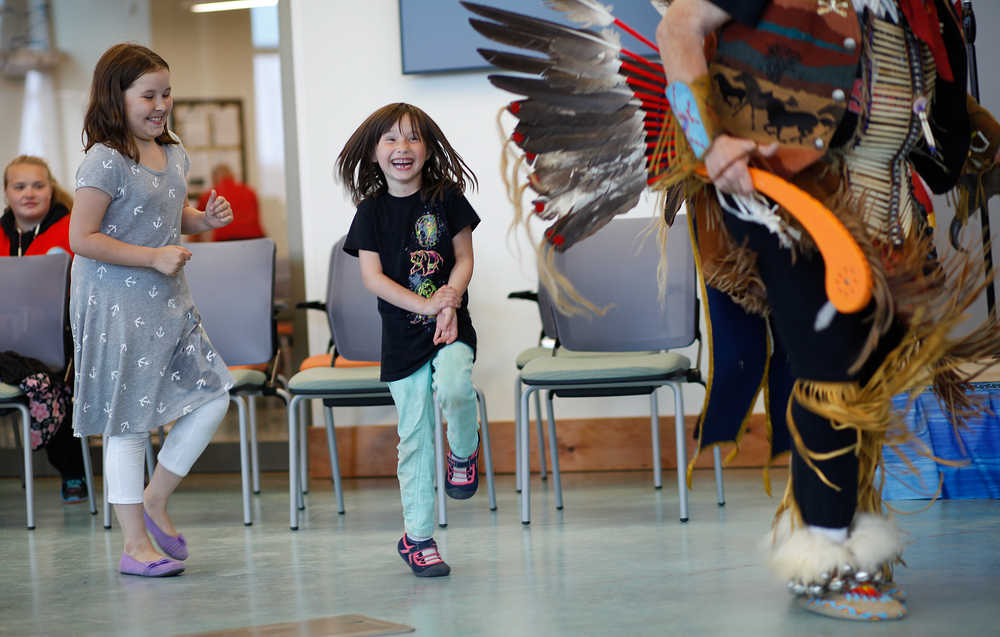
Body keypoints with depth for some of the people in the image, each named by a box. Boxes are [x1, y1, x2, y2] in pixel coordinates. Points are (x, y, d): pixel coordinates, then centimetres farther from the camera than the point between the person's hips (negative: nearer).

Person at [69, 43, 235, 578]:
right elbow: (82, 238, -19)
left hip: (169, 300, 8)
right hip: (116, 305, -8)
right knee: (128, 422, -1)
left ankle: (154, 501, 21)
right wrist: (154, 257, -22)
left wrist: (205, 220, 4)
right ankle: (136, 544, 7)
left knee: (212, 397, 5)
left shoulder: (174, 154, 10)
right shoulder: (105, 161, -16)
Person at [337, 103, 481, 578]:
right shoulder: (372, 210, 0)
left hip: (451, 325, -1)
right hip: (402, 334, 1)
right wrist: (425, 305, -15)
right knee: (414, 437, 3)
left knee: (453, 387, -31)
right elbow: (372, 276, -5)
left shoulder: (447, 198, 1)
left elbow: (464, 258, 2)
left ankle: (465, 452, 2)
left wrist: (448, 305, -15)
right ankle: (418, 537, 14)